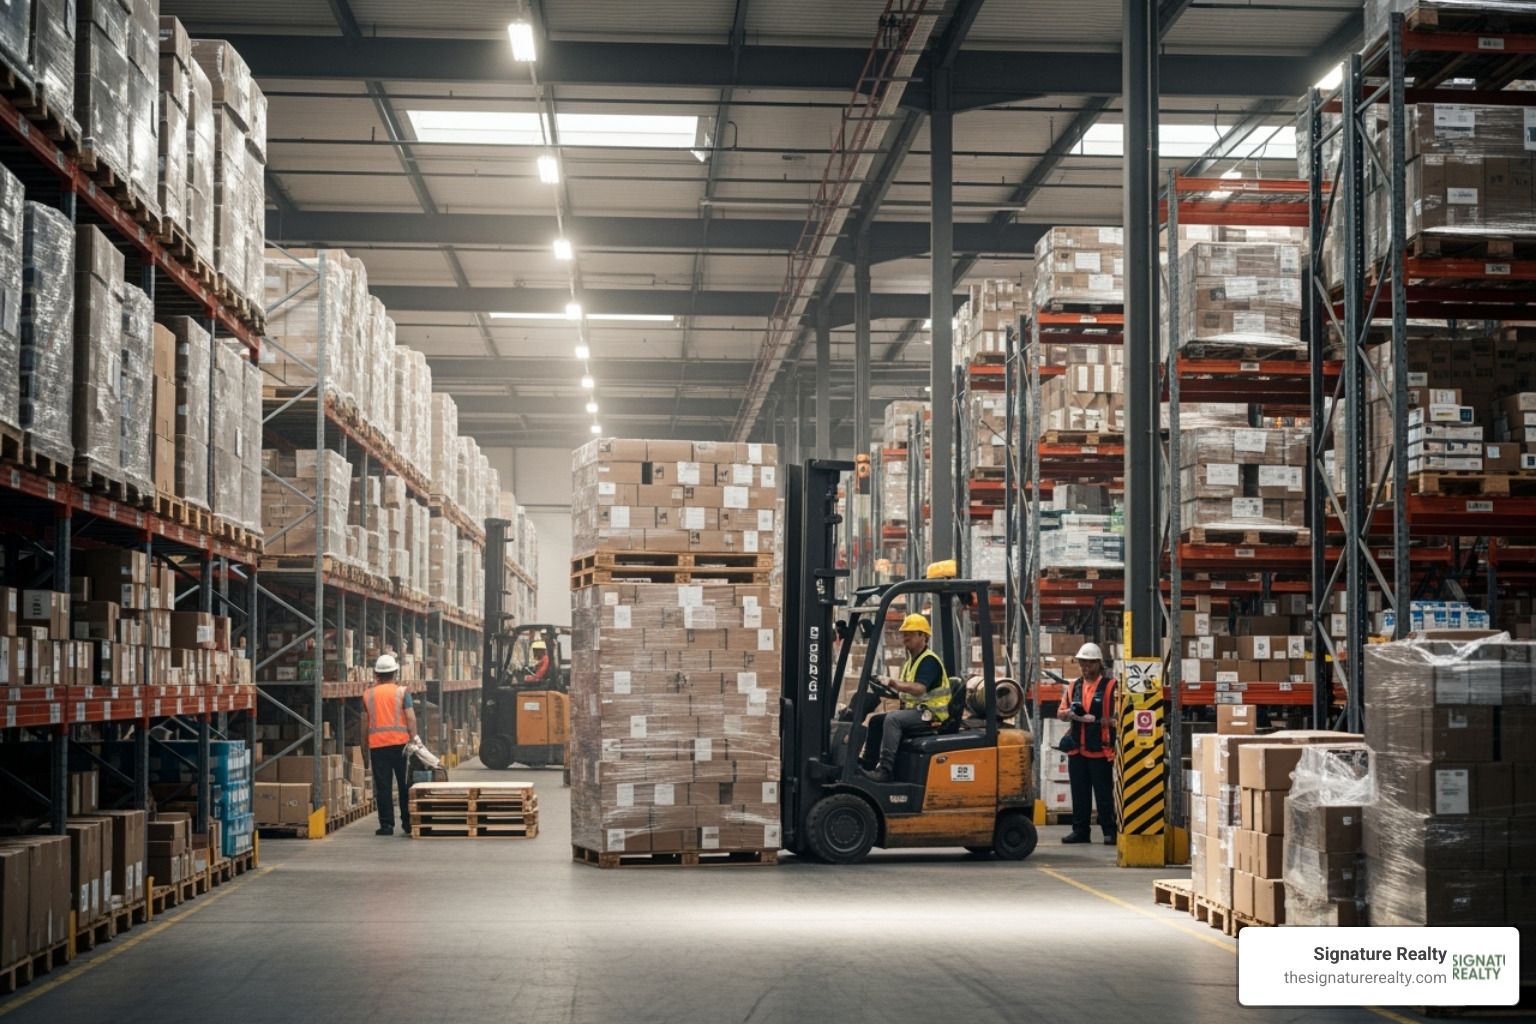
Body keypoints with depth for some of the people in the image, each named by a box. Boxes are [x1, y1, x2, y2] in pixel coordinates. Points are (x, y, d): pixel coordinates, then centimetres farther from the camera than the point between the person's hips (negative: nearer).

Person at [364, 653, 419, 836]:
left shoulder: (368, 694, 7)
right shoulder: (402, 692, 0)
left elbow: (365, 722, 17)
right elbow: (411, 718, -6)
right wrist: (414, 740, -1)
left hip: (377, 744, 1)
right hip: (400, 743, -1)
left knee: (383, 786, 3)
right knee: (405, 785, 7)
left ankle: (386, 824, 1)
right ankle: (408, 823, 10)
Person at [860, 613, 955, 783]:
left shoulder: (929, 661, -11)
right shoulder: (911, 661, 20)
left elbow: (919, 689, -28)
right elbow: (906, 691, 25)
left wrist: (896, 684, -38)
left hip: (930, 714, -10)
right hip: (914, 711, 10)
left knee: (892, 718, -30)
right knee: (876, 721, 5)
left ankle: (884, 770, -37)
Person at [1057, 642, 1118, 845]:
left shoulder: (1111, 686, -2)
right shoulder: (1074, 686, 15)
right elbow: (1060, 713, 16)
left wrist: (1094, 719, -17)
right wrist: (1070, 713, -6)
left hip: (1100, 750, -5)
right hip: (1077, 749, 5)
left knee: (1104, 793, -3)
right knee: (1079, 792, 8)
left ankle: (1110, 832, 2)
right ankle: (1080, 830, 14)